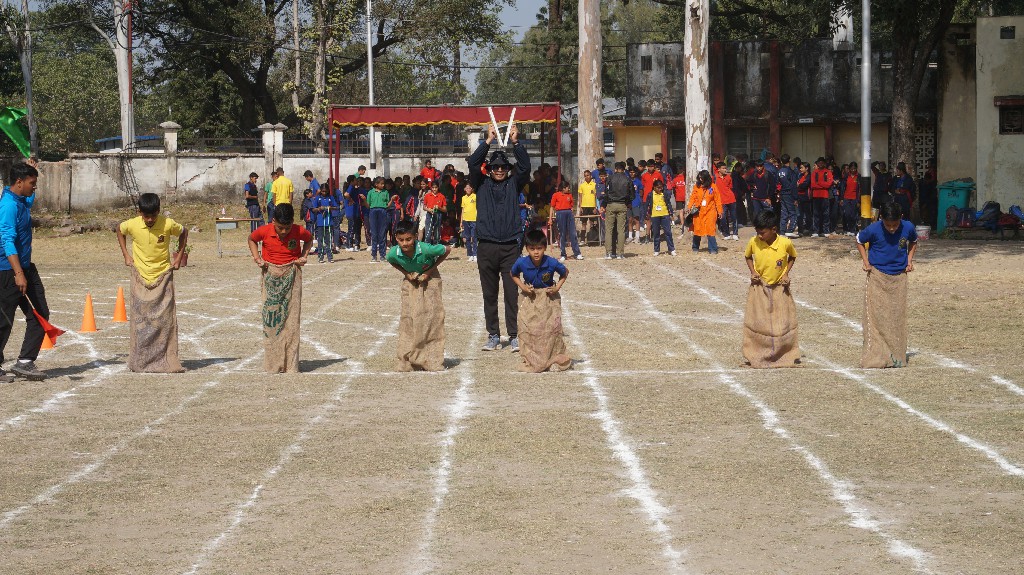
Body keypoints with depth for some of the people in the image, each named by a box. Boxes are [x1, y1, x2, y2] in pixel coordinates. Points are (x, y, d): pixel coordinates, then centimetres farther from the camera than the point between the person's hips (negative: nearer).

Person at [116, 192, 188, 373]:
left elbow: (183, 232, 6)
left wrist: (179, 256, 2)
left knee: (165, 319, -4)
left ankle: (168, 361, 0)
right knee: (140, 319, 1)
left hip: (163, 276, -1)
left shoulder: (168, 224, -15)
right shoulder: (132, 225, -12)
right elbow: (119, 230, 11)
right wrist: (126, 254, 6)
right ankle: (139, 363, 7)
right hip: (141, 277, 1)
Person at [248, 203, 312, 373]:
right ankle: (273, 365, 5)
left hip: (292, 275, 0)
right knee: (270, 318, -2)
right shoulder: (264, 231, -11)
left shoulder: (299, 232, -10)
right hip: (271, 275, 0)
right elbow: (251, 239, 11)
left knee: (292, 318, -3)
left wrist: (304, 256, -1)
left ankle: (291, 365, 0)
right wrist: (257, 258, -2)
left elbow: (309, 239, 14)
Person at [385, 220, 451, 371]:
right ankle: (408, 362, 0)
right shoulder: (394, 253, -25)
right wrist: (406, 273, -13)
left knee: (431, 316, -10)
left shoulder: (425, 249, -35)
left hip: (429, 279, -2)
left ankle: (432, 361, -4)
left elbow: (447, 250, -17)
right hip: (410, 280, 2)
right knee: (408, 318, -5)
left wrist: (430, 271, -19)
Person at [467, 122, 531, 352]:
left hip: (510, 247, -1)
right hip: (486, 247, 1)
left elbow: (525, 167, -5)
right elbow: (473, 164, -5)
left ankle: (514, 336, 1)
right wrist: (488, 141, -9)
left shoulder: (514, 184, 9)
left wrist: (516, 142, -11)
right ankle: (493, 335, 13)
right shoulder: (482, 185, 9)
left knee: (512, 294, -2)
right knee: (489, 294, 6)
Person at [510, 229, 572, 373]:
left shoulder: (552, 263, -20)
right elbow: (514, 275, 5)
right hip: (529, 298, 1)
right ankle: (531, 361, 7)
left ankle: (555, 360, 9)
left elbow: (565, 273, 2)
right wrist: (522, 286, -9)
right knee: (527, 329, -3)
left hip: (549, 298, -1)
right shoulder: (521, 263, -18)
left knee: (552, 328, -4)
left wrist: (557, 287, -10)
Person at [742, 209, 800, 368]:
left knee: (783, 324, 5)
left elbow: (792, 257, 6)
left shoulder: (785, 243, -15)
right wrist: (752, 272, -6)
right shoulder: (754, 242, -12)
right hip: (759, 288, 1)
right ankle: (756, 356, 11)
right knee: (756, 323, 2)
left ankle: (785, 354, 17)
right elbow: (748, 256, 9)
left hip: (779, 288, -1)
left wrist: (786, 273, -7)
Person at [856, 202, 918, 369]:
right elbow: (859, 241, 5)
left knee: (897, 316, 4)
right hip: (877, 276, -2)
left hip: (899, 278, 2)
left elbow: (913, 242, 14)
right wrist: (865, 261, -5)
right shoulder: (874, 229, -15)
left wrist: (909, 259, 2)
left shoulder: (908, 228, -9)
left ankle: (896, 356, 11)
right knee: (876, 316, -6)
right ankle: (875, 356, -3)